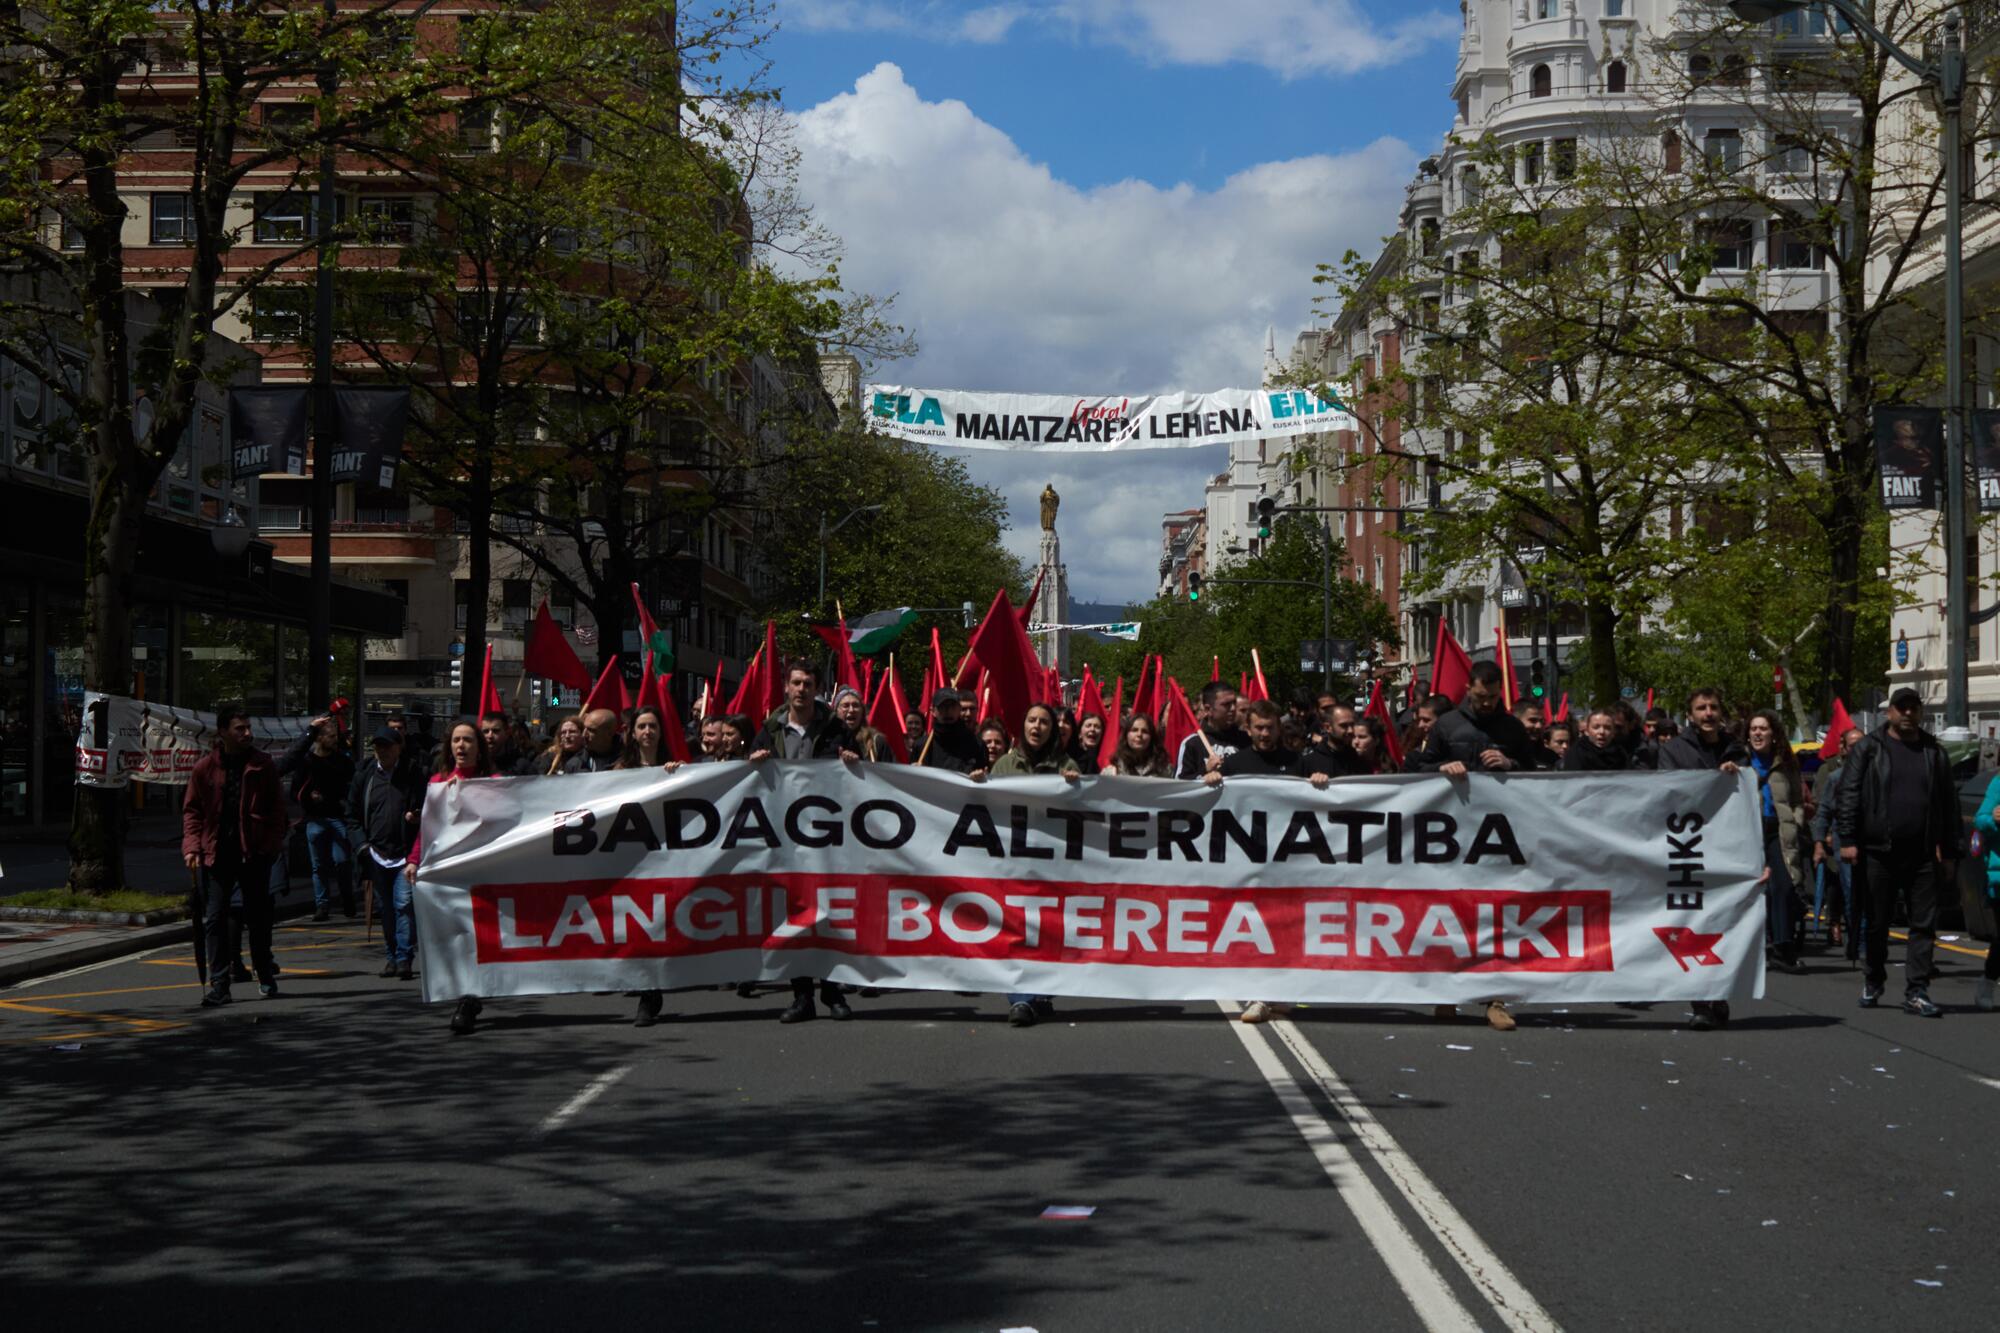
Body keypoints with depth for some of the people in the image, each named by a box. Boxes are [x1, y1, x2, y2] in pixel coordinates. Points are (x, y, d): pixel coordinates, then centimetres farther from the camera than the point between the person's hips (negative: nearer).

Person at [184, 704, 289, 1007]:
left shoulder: (262, 765, 1)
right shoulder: (205, 768, 1)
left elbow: (276, 807, 4)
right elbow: (191, 810, 6)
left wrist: (273, 842, -7)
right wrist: (192, 845, -6)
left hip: (254, 852, 0)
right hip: (217, 854, 0)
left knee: (258, 916, 8)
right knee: (214, 918, -2)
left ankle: (265, 976, 23)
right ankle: (219, 985, 1)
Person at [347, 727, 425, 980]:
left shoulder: (412, 776, 4)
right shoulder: (364, 776, 9)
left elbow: (423, 809, 7)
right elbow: (352, 816, 14)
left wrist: (415, 815, -16)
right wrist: (363, 845, 1)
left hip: (405, 854, -3)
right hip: (376, 854, 3)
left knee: (404, 904, -12)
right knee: (386, 909, 9)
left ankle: (404, 958, -10)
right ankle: (391, 956, 19)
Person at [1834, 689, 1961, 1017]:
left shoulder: (1934, 752, 12)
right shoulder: (1869, 748, 4)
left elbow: (1949, 805, 13)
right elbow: (1849, 794, -2)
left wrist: (1949, 852, 7)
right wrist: (1848, 839, -11)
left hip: (1922, 856, 2)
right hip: (1878, 854, -2)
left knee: (1924, 925, -2)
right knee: (1877, 924, 8)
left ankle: (1916, 992, 1)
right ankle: (1873, 982, 26)